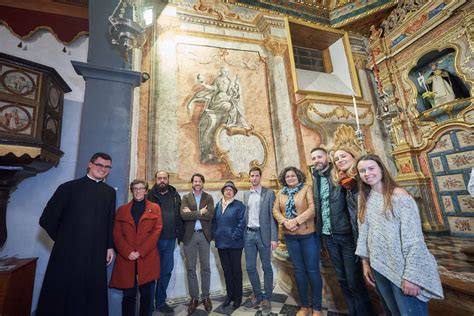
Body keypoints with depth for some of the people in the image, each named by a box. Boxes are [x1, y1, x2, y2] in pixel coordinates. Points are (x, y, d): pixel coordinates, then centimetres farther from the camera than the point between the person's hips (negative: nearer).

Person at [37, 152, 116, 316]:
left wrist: (110, 246, 6)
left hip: (96, 254, 3)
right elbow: (47, 219, 0)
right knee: (59, 295, 11)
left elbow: (110, 222, 9)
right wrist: (62, 240, 3)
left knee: (93, 297, 11)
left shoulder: (110, 192, 6)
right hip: (67, 253, -2)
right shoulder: (69, 187, -2)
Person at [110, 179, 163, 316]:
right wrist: (128, 252, -10)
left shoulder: (155, 208, 6)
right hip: (126, 259, 1)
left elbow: (156, 231, -3)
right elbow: (117, 234, 4)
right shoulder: (122, 210, 11)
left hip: (147, 259, -1)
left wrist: (140, 252, -10)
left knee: (147, 295, 7)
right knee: (128, 296, 9)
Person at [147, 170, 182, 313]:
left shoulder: (175, 195, 6)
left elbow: (179, 215, 5)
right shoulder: (150, 195, -4)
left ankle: (160, 302, 32)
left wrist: (180, 235, 2)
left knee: (166, 270, 13)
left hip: (170, 240, 3)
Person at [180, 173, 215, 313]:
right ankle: (194, 298, 27)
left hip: (204, 235, 0)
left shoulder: (208, 198, 3)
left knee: (205, 267, 9)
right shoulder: (186, 198, 2)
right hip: (189, 235, 0)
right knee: (191, 268, 10)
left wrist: (192, 213, -13)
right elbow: (183, 215, -13)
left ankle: (205, 297, 27)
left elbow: (210, 214, -13)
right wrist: (200, 212, -14)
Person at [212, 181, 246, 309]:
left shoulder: (239, 205, -8)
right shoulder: (218, 205, 8)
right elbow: (214, 221, 10)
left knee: (236, 269, 10)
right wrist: (215, 234, 0)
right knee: (226, 270, 16)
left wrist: (234, 236, -18)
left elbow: (242, 222, -14)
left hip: (235, 243, -4)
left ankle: (237, 296, 27)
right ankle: (229, 294, 34)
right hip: (221, 243, 5)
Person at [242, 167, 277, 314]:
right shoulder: (246, 194, 10)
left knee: (266, 267, 9)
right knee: (250, 267, 11)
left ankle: (267, 298, 27)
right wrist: (243, 233, 3)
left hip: (263, 234, -4)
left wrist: (274, 237, -13)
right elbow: (245, 214, 9)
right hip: (248, 234, 4)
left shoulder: (269, 193, -4)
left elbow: (273, 216, -8)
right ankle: (257, 295, 31)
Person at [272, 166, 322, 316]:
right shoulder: (280, 194, 7)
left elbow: (312, 209, -15)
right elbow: (275, 210, 2)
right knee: (299, 270, 14)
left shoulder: (307, 189, -5)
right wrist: (285, 222, -16)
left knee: (312, 270, 7)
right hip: (290, 236, 4)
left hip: (308, 235, -3)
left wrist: (296, 221, -22)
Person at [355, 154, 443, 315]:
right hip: (378, 268, 5)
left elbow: (413, 238, -16)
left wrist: (411, 275, -19)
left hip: (402, 268, -5)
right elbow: (363, 233, 7)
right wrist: (365, 261, 6)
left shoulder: (399, 195, -13)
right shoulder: (364, 199, 4)